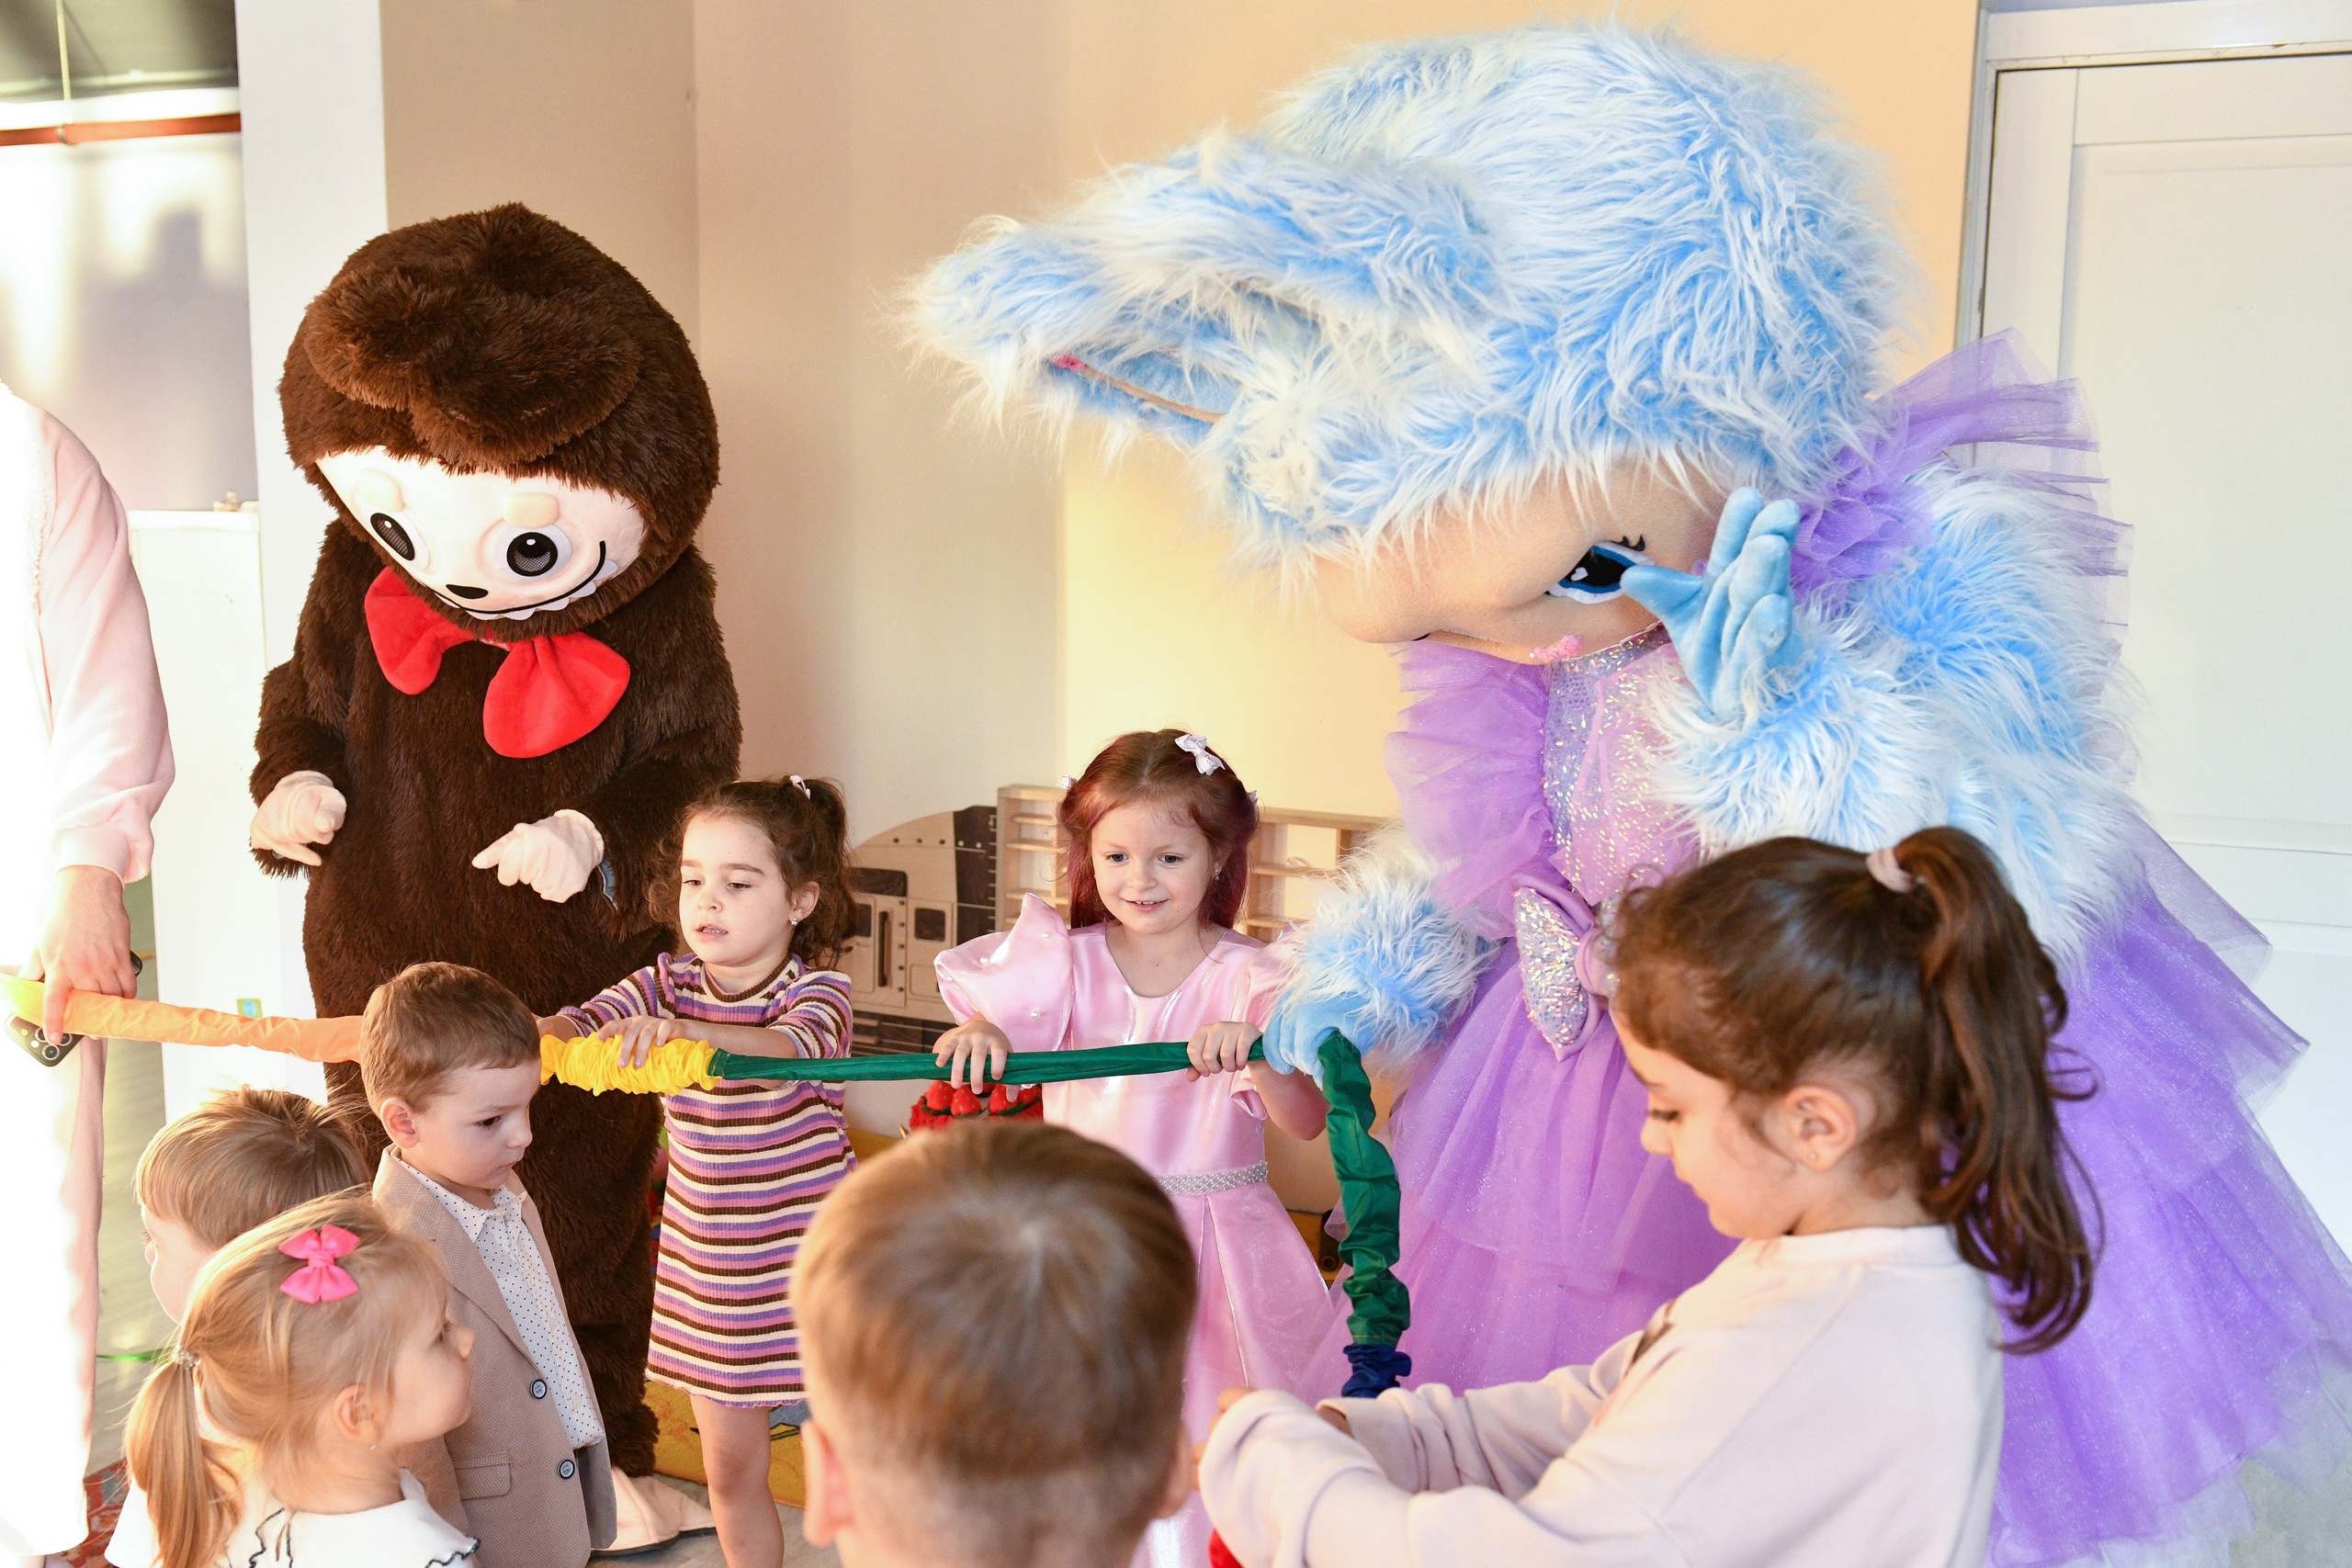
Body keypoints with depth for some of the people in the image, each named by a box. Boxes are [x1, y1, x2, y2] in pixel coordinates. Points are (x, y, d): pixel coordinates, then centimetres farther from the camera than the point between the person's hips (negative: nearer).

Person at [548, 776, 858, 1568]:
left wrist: (686, 1032, -53)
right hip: (707, 1270, 4)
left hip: (805, 1262, -4)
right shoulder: (667, 985, 1)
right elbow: (577, 1026, -13)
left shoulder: (818, 988, -13)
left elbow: (788, 1048, -35)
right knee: (729, 1470, 14)